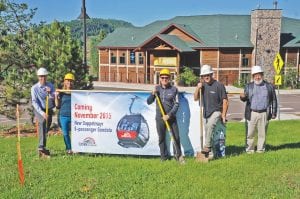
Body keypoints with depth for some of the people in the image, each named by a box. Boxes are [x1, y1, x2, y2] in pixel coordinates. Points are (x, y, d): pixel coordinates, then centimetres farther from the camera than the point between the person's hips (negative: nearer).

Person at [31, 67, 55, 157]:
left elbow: (54, 98, -3)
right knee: (43, 121, -30)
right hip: (39, 110, -4)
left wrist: (50, 92, -23)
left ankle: (41, 149, 20)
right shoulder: (34, 88, -6)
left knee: (46, 129, 8)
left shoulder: (50, 86, 4)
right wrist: (42, 113, -21)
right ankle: (41, 147, -37)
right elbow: (34, 102, -11)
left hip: (49, 110, 4)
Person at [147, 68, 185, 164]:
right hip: (160, 118, 2)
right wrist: (153, 94, -13)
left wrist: (169, 115, -15)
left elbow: (176, 104, -5)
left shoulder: (174, 89, -3)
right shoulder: (157, 88, 4)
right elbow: (148, 102, 5)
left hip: (171, 117, -2)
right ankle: (164, 156, 22)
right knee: (161, 138, 8)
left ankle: (178, 155, 17)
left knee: (176, 137, -1)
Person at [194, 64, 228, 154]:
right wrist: (198, 88, -9)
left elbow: (225, 100, -8)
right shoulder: (203, 85, 7)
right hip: (206, 113, 6)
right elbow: (195, 98, 8)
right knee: (207, 130, 9)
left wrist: (223, 114, -12)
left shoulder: (219, 85, -9)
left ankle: (207, 146, -29)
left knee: (210, 125, -31)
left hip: (216, 111, -6)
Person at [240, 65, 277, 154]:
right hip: (252, 113, 0)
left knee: (262, 133, 7)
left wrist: (274, 113, 7)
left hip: (264, 114, 0)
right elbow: (245, 98, 1)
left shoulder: (269, 86, 9)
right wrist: (243, 97, -24)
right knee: (250, 133, 1)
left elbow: (274, 100, 12)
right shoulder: (249, 86, 9)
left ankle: (261, 149, 19)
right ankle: (249, 150, 12)